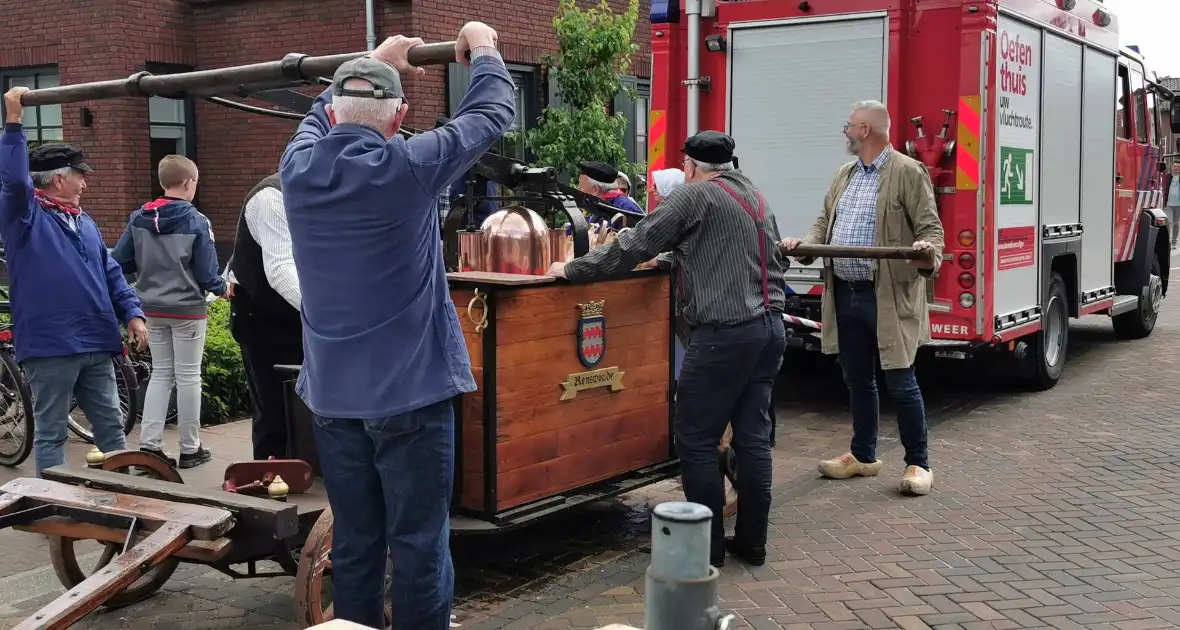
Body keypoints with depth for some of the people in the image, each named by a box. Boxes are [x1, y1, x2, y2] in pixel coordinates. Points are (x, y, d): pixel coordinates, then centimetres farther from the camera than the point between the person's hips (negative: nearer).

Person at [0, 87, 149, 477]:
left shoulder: (84, 222, 18)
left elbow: (110, 273, 18)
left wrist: (133, 313, 7)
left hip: (96, 343, 7)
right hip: (50, 344, -7)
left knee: (111, 426, 12)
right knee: (51, 432, 4)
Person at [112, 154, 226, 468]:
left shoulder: (138, 219, 0)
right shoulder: (196, 222, -14)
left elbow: (118, 262, 2)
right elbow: (206, 274, -11)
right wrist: (222, 288, 9)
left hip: (153, 309, 5)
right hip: (187, 309, -4)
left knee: (161, 373, 15)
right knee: (188, 377, 5)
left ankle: (149, 444, 10)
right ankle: (190, 449, 12)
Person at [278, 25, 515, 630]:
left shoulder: (298, 168, -2)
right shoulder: (406, 168, -15)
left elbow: (322, 113, 22)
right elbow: (491, 114, -1)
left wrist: (375, 60, 33)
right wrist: (483, 49, 17)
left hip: (332, 393, 5)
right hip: (410, 392, -5)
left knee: (353, 540, 13)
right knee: (419, 542, 3)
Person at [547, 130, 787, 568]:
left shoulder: (694, 195, -5)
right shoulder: (755, 197, 19)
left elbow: (633, 246, -7)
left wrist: (572, 270, 1)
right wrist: (670, 258, 37)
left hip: (725, 334, -8)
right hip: (770, 327, 9)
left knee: (696, 440, 1)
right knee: (753, 437, 12)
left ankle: (709, 546, 6)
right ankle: (751, 541, 18)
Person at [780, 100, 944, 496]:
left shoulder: (907, 172, -6)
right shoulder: (844, 175, 16)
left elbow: (930, 225, -10)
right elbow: (826, 221, 20)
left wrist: (928, 251, -31)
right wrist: (805, 244, 1)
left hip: (888, 296, -7)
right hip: (845, 295, 7)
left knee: (900, 382, -1)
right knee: (857, 380, 16)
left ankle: (918, 463, 11)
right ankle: (863, 455, 29)